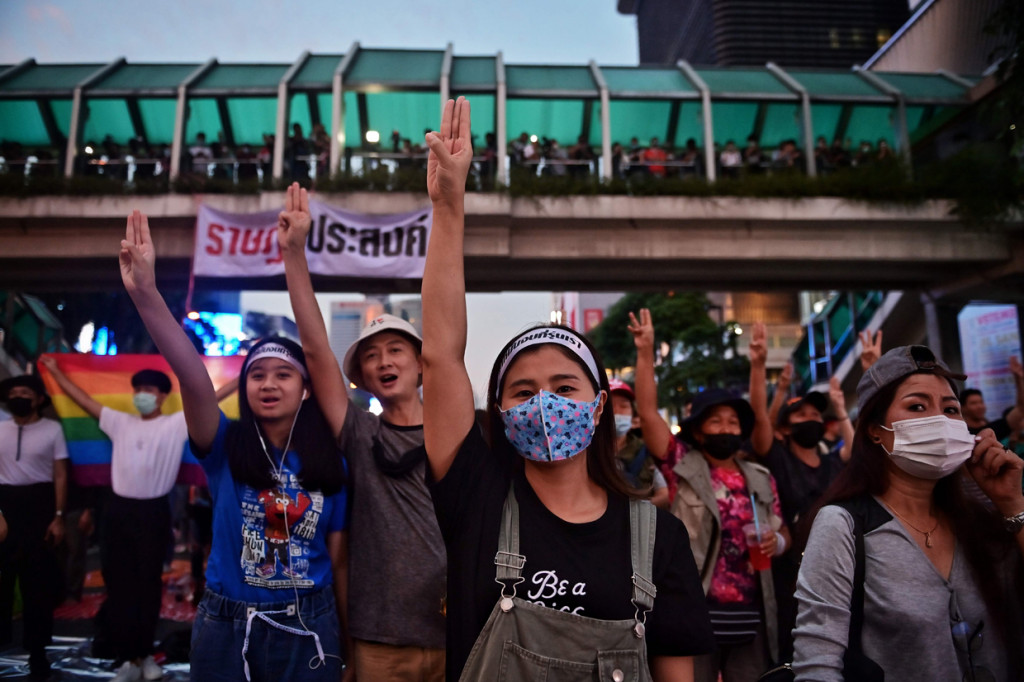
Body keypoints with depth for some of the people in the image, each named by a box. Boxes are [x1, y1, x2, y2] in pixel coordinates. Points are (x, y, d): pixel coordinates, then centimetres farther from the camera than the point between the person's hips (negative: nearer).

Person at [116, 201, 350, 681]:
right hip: (226, 627, 0)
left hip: (308, 630, 0)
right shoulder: (226, 448, -5)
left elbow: (339, 557, 0)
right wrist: (145, 294, -37)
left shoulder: (330, 465, -3)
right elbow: (192, 376, -22)